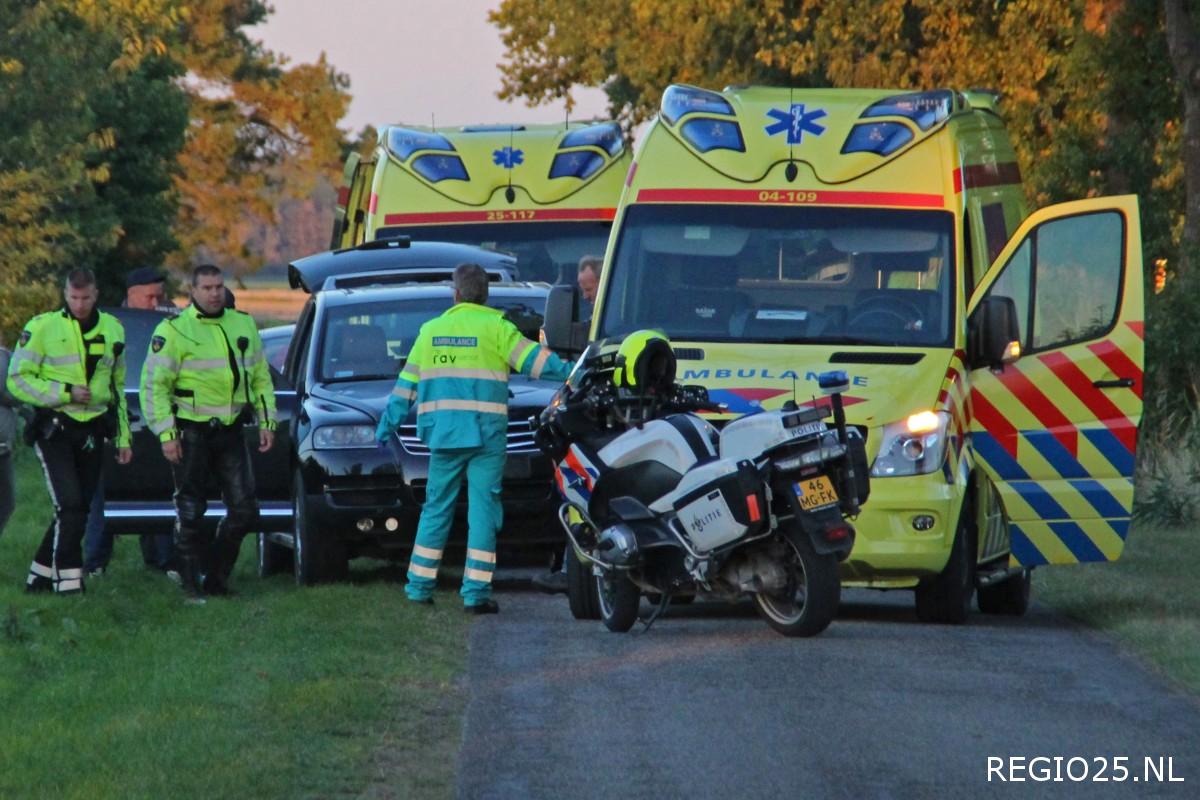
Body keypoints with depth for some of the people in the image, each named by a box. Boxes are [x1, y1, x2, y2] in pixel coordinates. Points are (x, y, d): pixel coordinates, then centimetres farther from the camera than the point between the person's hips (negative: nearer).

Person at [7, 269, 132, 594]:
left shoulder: (112, 330, 11)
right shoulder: (42, 328, -6)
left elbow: (118, 386, 19)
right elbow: (18, 380, -8)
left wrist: (123, 437, 16)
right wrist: (65, 392, -17)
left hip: (92, 432, 5)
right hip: (55, 429, -5)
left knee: (78, 510, 7)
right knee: (70, 506, -16)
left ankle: (40, 576, 19)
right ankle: (68, 583, -13)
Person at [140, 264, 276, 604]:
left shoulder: (243, 325, 10)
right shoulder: (174, 331, -6)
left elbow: (261, 377, 18)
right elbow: (154, 384, -7)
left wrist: (266, 422, 10)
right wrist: (166, 434, -13)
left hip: (231, 432, 5)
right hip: (192, 432, -5)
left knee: (244, 509, 2)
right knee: (190, 513, -2)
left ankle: (216, 575, 17)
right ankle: (192, 586, 5)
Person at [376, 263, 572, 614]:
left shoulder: (431, 330, 10)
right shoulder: (495, 328, -3)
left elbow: (407, 383, 15)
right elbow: (535, 359, -8)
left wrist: (388, 424, 22)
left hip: (443, 435, 4)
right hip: (485, 434, -4)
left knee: (436, 508, 12)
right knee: (483, 509, -2)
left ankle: (419, 586, 14)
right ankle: (476, 592, -7)